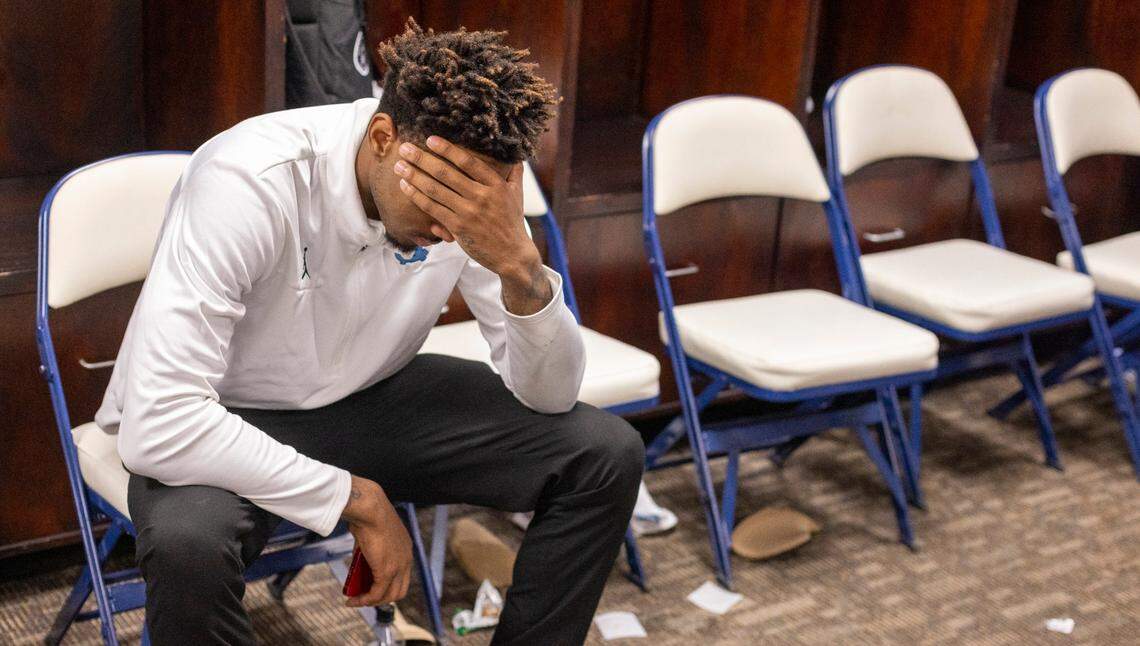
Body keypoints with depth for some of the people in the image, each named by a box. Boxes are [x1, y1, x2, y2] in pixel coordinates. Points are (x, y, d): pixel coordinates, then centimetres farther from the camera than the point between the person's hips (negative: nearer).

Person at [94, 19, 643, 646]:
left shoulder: (472, 192, -16)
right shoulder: (249, 181, -31)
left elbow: (549, 395, -14)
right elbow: (155, 424, -36)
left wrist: (518, 261, -34)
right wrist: (356, 498, -28)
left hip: (371, 399, 5)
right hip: (229, 424, -4)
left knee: (606, 454, -11)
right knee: (187, 541, -39)